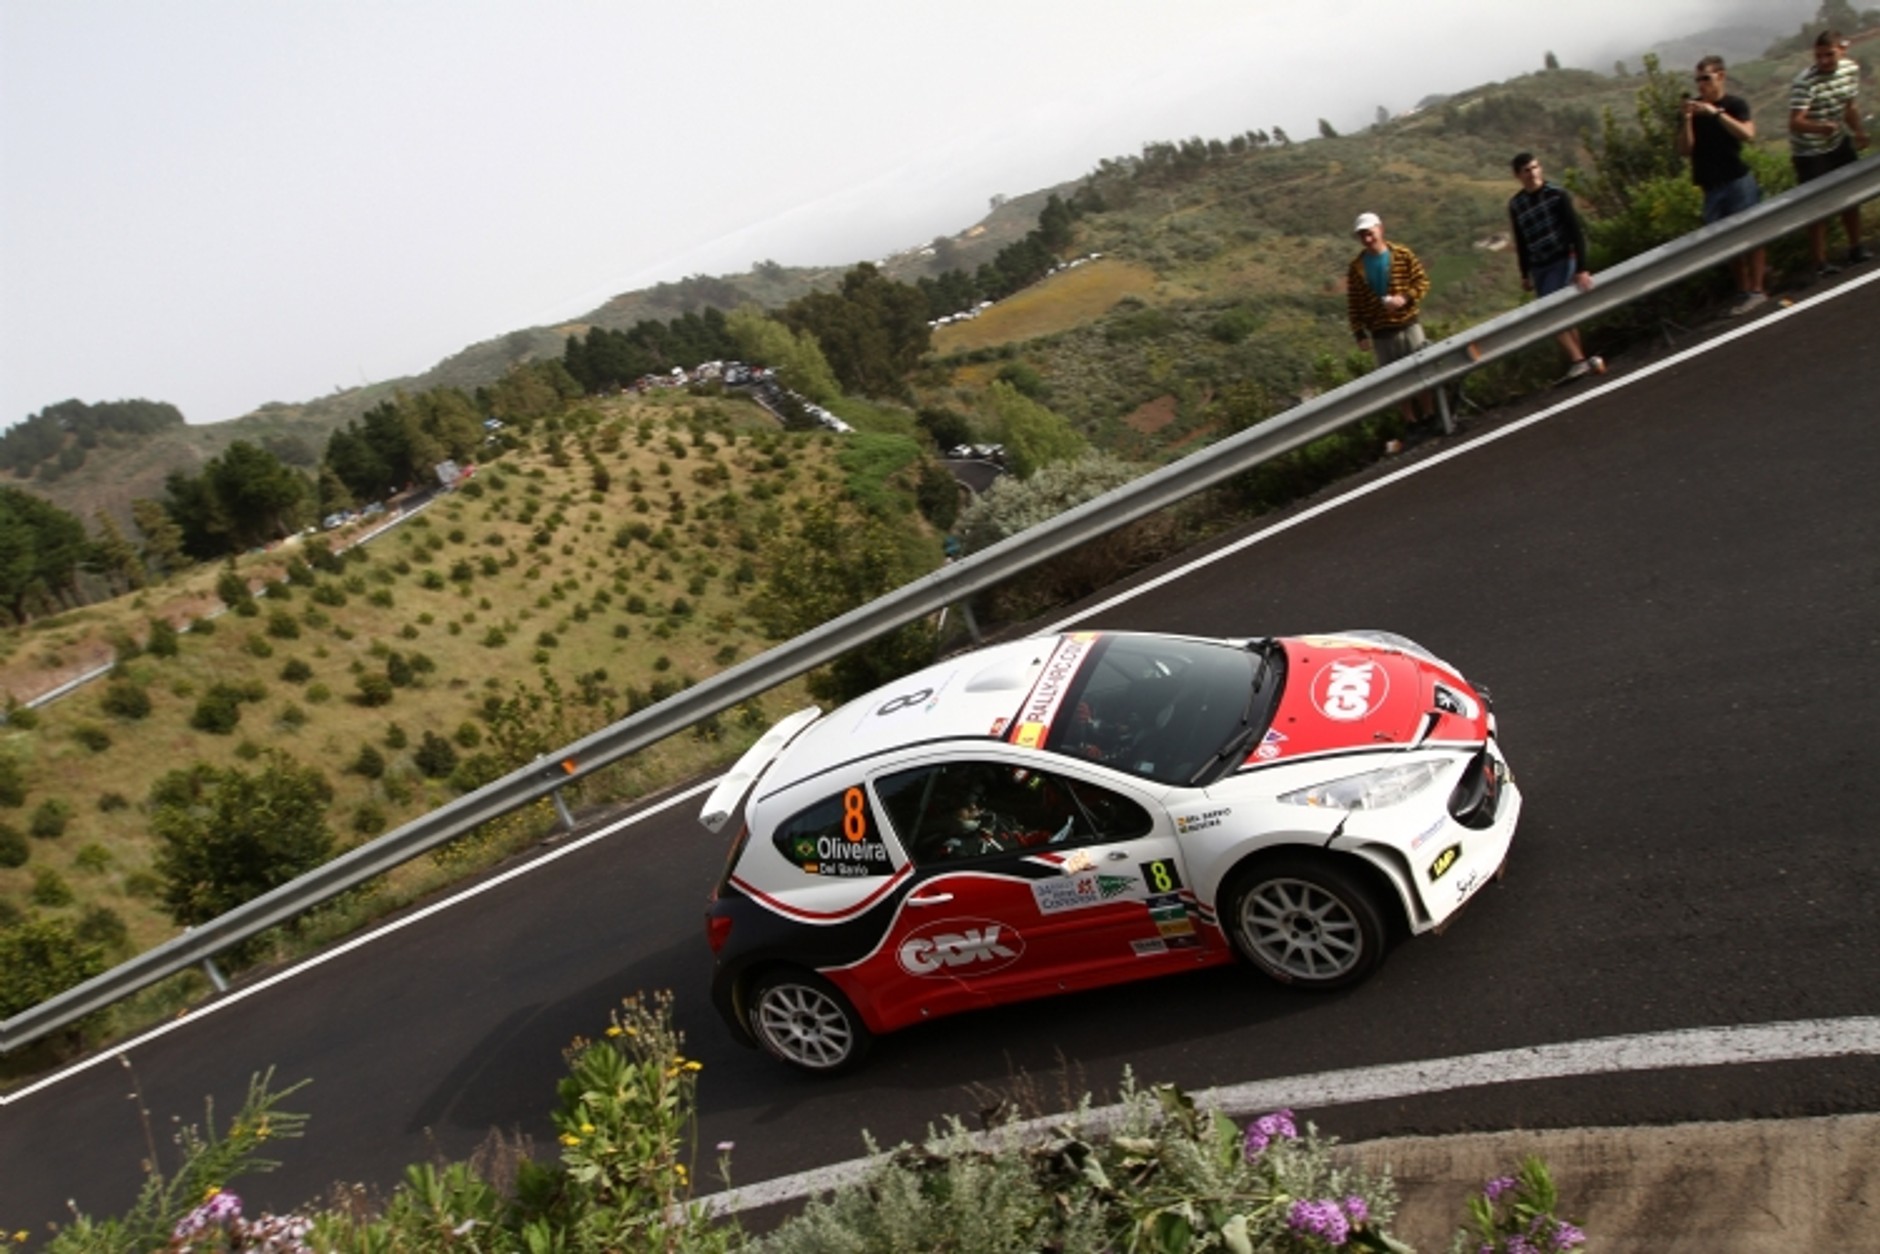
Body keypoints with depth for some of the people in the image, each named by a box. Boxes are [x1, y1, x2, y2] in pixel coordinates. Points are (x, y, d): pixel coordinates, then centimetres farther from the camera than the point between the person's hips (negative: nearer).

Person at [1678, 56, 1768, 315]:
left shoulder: (1735, 104, -1)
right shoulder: (1692, 108, 7)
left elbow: (1748, 135, -18)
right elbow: (1684, 150, -1)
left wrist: (1717, 112, -23)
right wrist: (1687, 119, -15)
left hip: (1739, 181, -3)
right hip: (1712, 187, 3)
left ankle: (1756, 290, 1)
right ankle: (1743, 291, 13)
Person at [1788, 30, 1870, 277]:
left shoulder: (1851, 68, -4)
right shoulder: (1804, 82, -27)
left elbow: (1851, 105, 11)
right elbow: (1795, 123, -37)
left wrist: (1859, 133, 18)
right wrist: (1820, 127, -54)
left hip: (1840, 144, 7)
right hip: (1810, 152, -7)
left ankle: (1855, 249, 34)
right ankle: (1821, 263, 7)